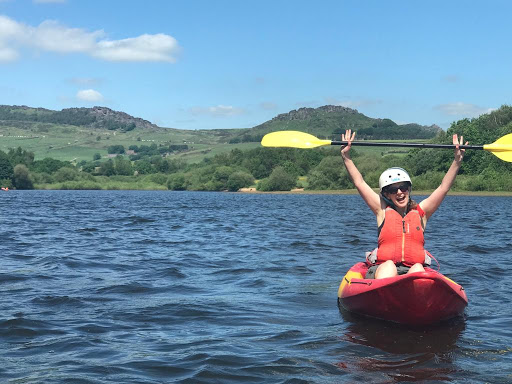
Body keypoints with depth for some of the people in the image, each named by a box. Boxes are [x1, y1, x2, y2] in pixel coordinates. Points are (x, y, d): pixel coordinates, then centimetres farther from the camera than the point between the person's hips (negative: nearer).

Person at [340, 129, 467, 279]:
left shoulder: (421, 212, 16)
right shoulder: (383, 210, 13)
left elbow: (444, 187, 12)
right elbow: (359, 182, 11)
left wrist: (457, 161, 4)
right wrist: (346, 156, 6)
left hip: (415, 271, 1)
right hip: (382, 271, -1)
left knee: (418, 269, -32)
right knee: (389, 266, -34)